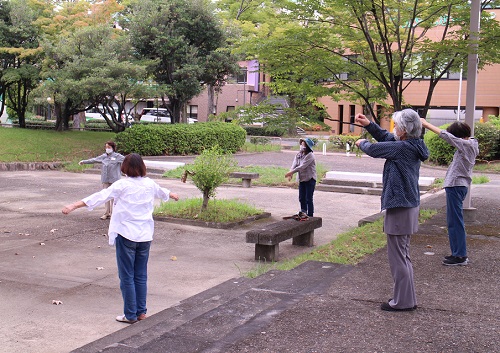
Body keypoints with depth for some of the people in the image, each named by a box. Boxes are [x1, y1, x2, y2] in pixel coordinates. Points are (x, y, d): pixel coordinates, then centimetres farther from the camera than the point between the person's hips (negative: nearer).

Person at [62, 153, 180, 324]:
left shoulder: (122, 185, -9)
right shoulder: (149, 184, 8)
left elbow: (100, 196, -16)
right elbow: (162, 192, 30)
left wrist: (74, 206, -17)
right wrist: (173, 195, 53)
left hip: (126, 235, -5)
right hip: (145, 235, 5)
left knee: (127, 277, 3)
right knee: (141, 276, 15)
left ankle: (130, 315, 8)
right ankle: (141, 311, 22)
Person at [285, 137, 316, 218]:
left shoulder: (310, 155, -15)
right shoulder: (299, 154, 7)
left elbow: (302, 167, -23)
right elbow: (294, 164, -5)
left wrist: (291, 172, -26)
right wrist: (290, 174, -23)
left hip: (310, 179, -7)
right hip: (301, 179, 7)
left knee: (308, 199, -2)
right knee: (301, 198, 13)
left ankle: (310, 216, 6)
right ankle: (303, 212, 26)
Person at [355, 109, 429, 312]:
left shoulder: (403, 148, -20)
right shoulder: (413, 146, 7)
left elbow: (374, 149, -10)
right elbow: (386, 138, 20)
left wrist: (362, 143, 11)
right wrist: (368, 125, 12)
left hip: (399, 208, -10)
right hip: (409, 205, 10)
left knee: (397, 256, -1)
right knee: (403, 255, 19)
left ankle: (402, 301, 7)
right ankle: (407, 298, 28)